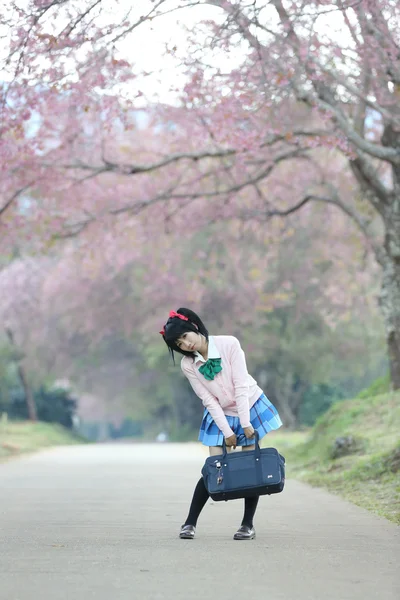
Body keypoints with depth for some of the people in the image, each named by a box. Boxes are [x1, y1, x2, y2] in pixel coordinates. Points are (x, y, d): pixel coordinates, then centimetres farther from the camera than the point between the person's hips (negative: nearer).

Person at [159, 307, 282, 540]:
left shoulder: (229, 344, -20)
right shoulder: (188, 365, -12)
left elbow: (241, 385, -19)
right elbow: (208, 399, -10)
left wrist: (246, 423, -20)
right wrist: (227, 431, -13)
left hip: (250, 406, -1)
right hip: (220, 415, 1)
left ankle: (248, 524, 7)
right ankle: (190, 523, 5)